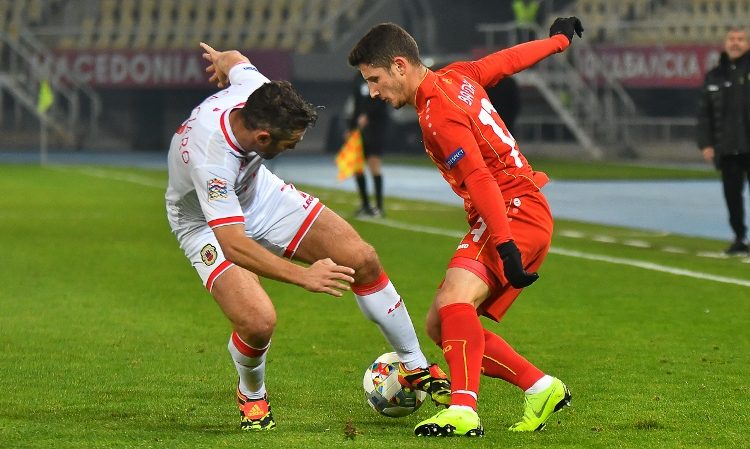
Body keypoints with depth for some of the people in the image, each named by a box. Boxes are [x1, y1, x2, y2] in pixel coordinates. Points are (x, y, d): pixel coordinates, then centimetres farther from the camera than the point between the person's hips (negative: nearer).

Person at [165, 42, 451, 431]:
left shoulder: (255, 92, -25)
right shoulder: (209, 155, -43)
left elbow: (235, 61, 2)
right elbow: (233, 245, -44)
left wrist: (222, 60, 27)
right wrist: (305, 276, -48)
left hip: (258, 194, 7)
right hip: (207, 222, -6)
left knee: (361, 259, -6)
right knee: (258, 322, -28)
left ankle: (415, 368, 14)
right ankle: (251, 395, 9)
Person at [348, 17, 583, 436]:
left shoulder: (438, 114, -19)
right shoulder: (457, 75, 10)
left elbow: (480, 180, -27)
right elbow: (511, 59, 24)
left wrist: (505, 246, -33)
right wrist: (559, 39, 42)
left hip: (515, 212, -10)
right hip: (523, 214, 10)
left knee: (454, 300, -31)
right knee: (441, 326, 7)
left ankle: (464, 410, -43)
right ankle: (541, 388, 9)